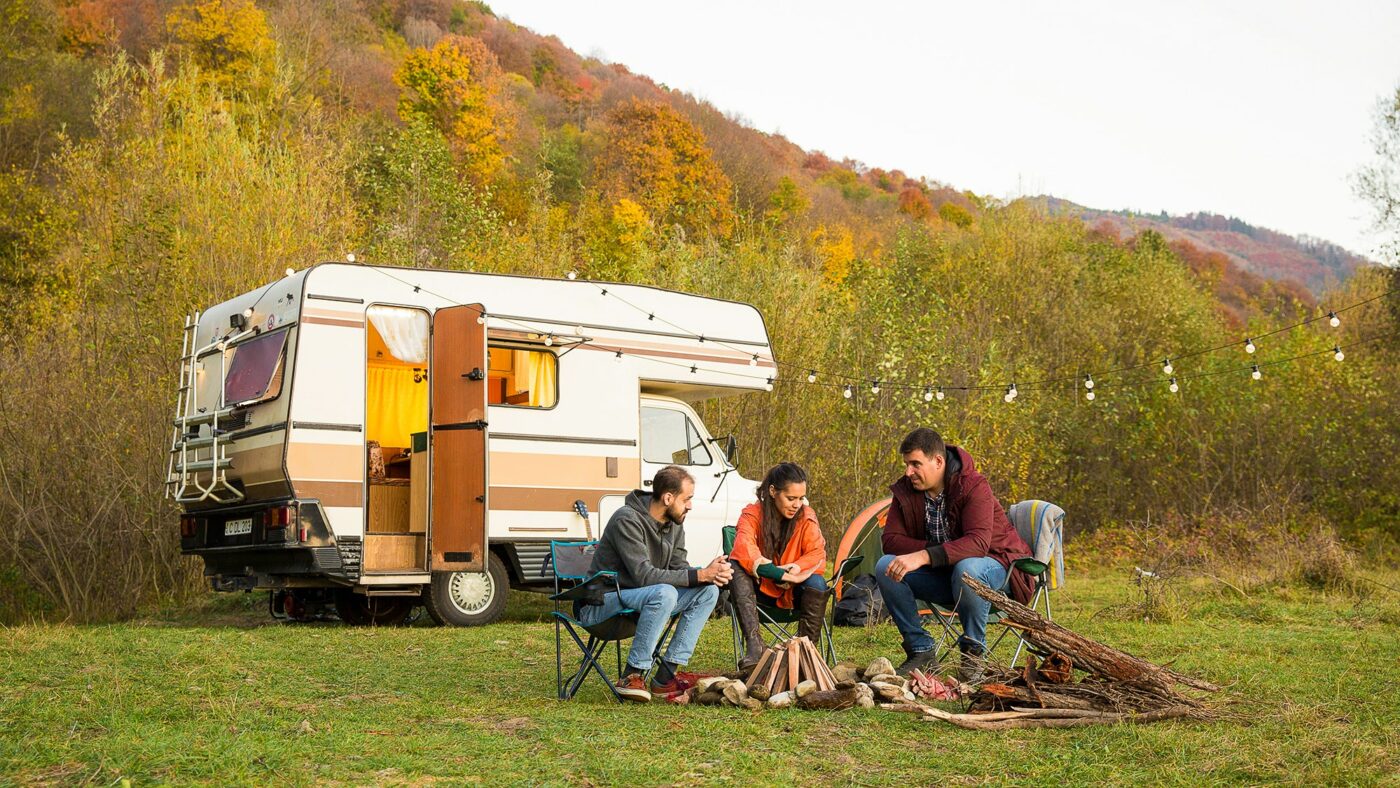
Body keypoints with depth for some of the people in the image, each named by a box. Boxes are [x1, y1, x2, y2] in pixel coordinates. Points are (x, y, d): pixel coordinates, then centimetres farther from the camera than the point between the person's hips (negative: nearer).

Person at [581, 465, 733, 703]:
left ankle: (665, 677, -11)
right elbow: (644, 576, -29)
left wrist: (710, 574, -19)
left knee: (708, 591, -7)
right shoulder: (628, 520, -22)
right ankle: (632, 676, -24)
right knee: (664, 593, -35)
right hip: (601, 603, -9)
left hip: (639, 599, 9)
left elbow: (679, 568, 4)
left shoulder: (674, 523, 4)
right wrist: (700, 575, -29)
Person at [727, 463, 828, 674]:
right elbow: (744, 552, -30)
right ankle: (754, 646, -42)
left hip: (793, 593, 1)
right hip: (759, 589, -1)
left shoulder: (807, 518, -5)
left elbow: (817, 557, -12)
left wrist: (793, 570, -31)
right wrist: (781, 574, -37)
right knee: (735, 568, -32)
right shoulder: (752, 514, -12)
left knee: (816, 583, -31)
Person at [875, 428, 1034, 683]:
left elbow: (978, 542, -36)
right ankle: (921, 651, -12)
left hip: (990, 567, -5)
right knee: (886, 567, -19)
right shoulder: (906, 491, -5)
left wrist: (924, 556, -47)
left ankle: (973, 652, -18)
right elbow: (890, 539, -7)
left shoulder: (973, 487, -22)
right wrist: (935, 549, -24)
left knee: (966, 568, -41)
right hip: (941, 576, 5)